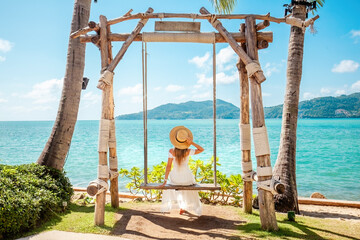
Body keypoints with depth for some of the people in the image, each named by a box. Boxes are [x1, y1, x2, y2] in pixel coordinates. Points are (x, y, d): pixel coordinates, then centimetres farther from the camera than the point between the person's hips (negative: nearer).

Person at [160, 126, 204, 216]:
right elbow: (202, 150, -6)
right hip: (187, 177, 0)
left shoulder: (171, 151, -19)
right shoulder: (188, 152, -19)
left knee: (171, 184, 39)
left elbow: (168, 166, -18)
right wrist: (192, 143, -20)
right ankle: (183, 207, 42)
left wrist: (165, 181, -11)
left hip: (175, 177, 0)